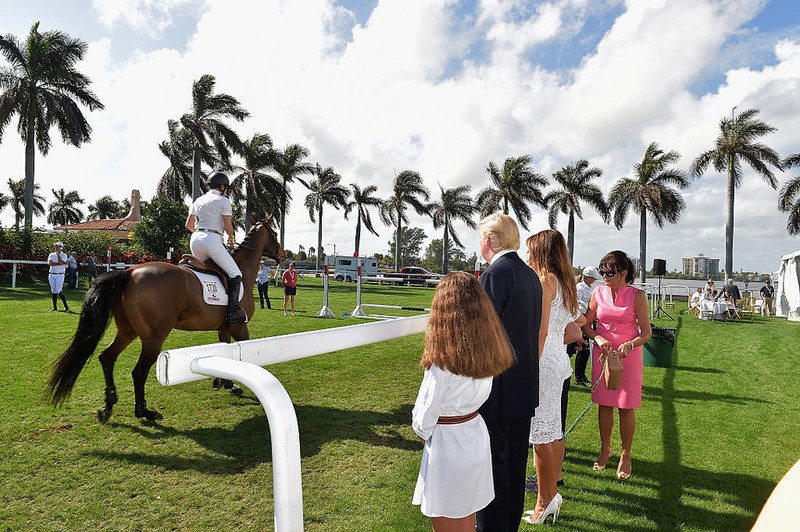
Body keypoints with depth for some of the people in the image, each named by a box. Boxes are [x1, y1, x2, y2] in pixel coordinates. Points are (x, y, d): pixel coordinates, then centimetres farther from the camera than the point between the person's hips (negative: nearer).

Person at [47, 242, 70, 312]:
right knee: (53, 291, 7)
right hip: (52, 275, 5)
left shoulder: (64, 255, 1)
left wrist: (58, 254, -8)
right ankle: (55, 307, 14)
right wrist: (59, 264, -15)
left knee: (59, 291, -13)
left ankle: (66, 306, -5)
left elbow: (60, 262, -17)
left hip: (60, 275, -5)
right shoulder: (51, 254, 10)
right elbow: (49, 263, -6)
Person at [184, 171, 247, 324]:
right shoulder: (223, 201, 0)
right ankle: (232, 310, -17)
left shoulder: (198, 201, 19)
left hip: (195, 240, 8)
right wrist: (232, 239, 16)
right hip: (212, 240, -7)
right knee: (235, 274, -4)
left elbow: (188, 225, 22)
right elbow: (228, 226, -3)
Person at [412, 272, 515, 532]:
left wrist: (425, 433, 2)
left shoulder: (443, 361, -26)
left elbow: (423, 422, -18)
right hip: (478, 435, 7)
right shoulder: (488, 354, -6)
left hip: (447, 444, -6)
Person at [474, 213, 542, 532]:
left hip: (497, 390, -9)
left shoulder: (493, 275, -19)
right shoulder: (530, 275, 8)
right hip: (525, 388, 9)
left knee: (493, 466, 5)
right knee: (515, 462, 21)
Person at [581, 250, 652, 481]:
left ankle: (625, 456, 21)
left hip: (628, 356, -3)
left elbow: (646, 332, -6)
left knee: (626, 408, 4)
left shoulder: (637, 296, -8)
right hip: (602, 354, 3)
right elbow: (586, 324, 5)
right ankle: (605, 449, 29)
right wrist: (598, 339, -14)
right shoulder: (599, 293, 1)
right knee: (604, 405, 11)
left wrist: (628, 345, -23)